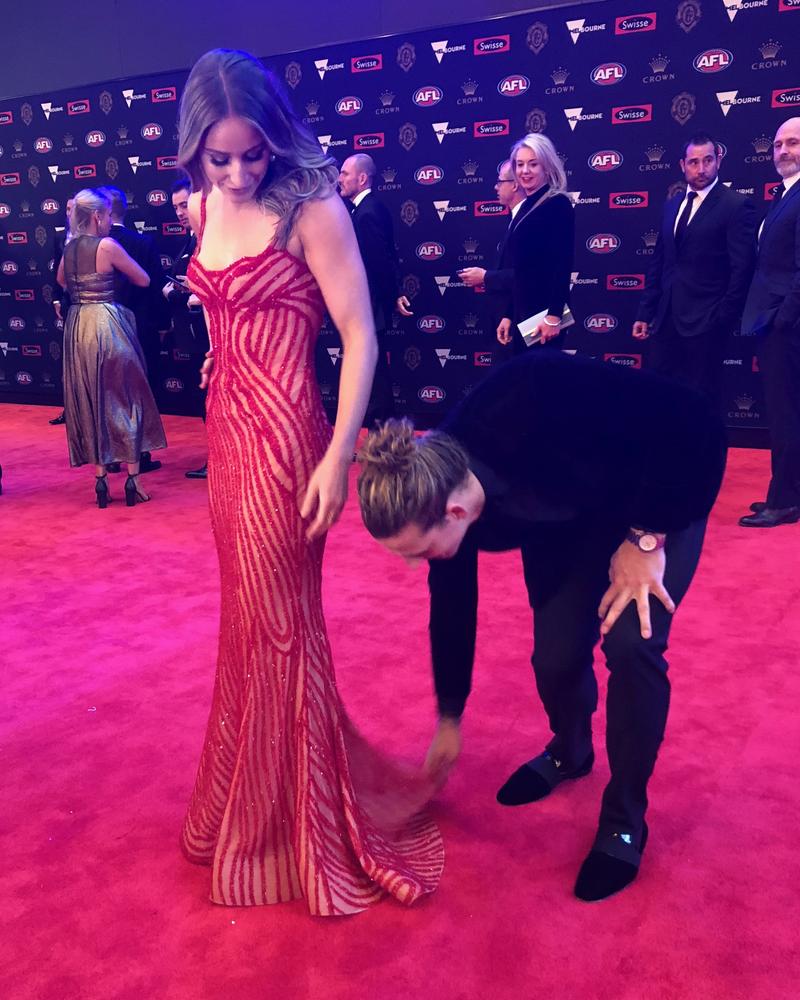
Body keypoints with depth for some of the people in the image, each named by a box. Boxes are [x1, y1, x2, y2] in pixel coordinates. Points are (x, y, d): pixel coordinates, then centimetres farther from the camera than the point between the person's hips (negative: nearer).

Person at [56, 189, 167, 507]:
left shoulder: (68, 248, 9)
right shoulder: (107, 245, -11)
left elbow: (62, 282, 27)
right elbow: (143, 280, -4)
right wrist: (118, 270, 15)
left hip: (77, 328, 6)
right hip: (107, 325, -6)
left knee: (89, 403, 11)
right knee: (124, 399, 4)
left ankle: (101, 481, 11)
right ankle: (132, 481, 4)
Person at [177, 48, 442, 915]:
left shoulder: (311, 209, -12)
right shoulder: (204, 208, 9)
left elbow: (361, 337, -16)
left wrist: (339, 459, -21)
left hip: (283, 436, -7)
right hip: (227, 432, 7)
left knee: (278, 626, 2)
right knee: (245, 618, 17)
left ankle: (299, 828, 23)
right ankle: (250, 803, 38)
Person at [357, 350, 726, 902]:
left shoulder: (536, 424, -43)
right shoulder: (440, 491, -21)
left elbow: (695, 429, -31)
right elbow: (452, 609, -5)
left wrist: (644, 538, -26)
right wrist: (449, 720, 6)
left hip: (667, 485, -4)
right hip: (565, 511, 4)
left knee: (631, 643, -19)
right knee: (556, 653, -6)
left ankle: (625, 820, 3)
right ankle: (569, 753, 30)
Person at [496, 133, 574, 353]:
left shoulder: (558, 204, -8)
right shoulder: (525, 208, 15)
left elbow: (563, 266, -15)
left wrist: (553, 316, -22)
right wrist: (508, 315, 17)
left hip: (544, 313, -8)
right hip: (522, 312, 8)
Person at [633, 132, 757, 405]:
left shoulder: (736, 205, -5)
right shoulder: (672, 205, 15)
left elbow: (742, 268, -9)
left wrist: (723, 319, -12)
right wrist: (645, 313, 11)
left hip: (705, 321, -6)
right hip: (668, 318, 6)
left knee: (701, 397, 1)